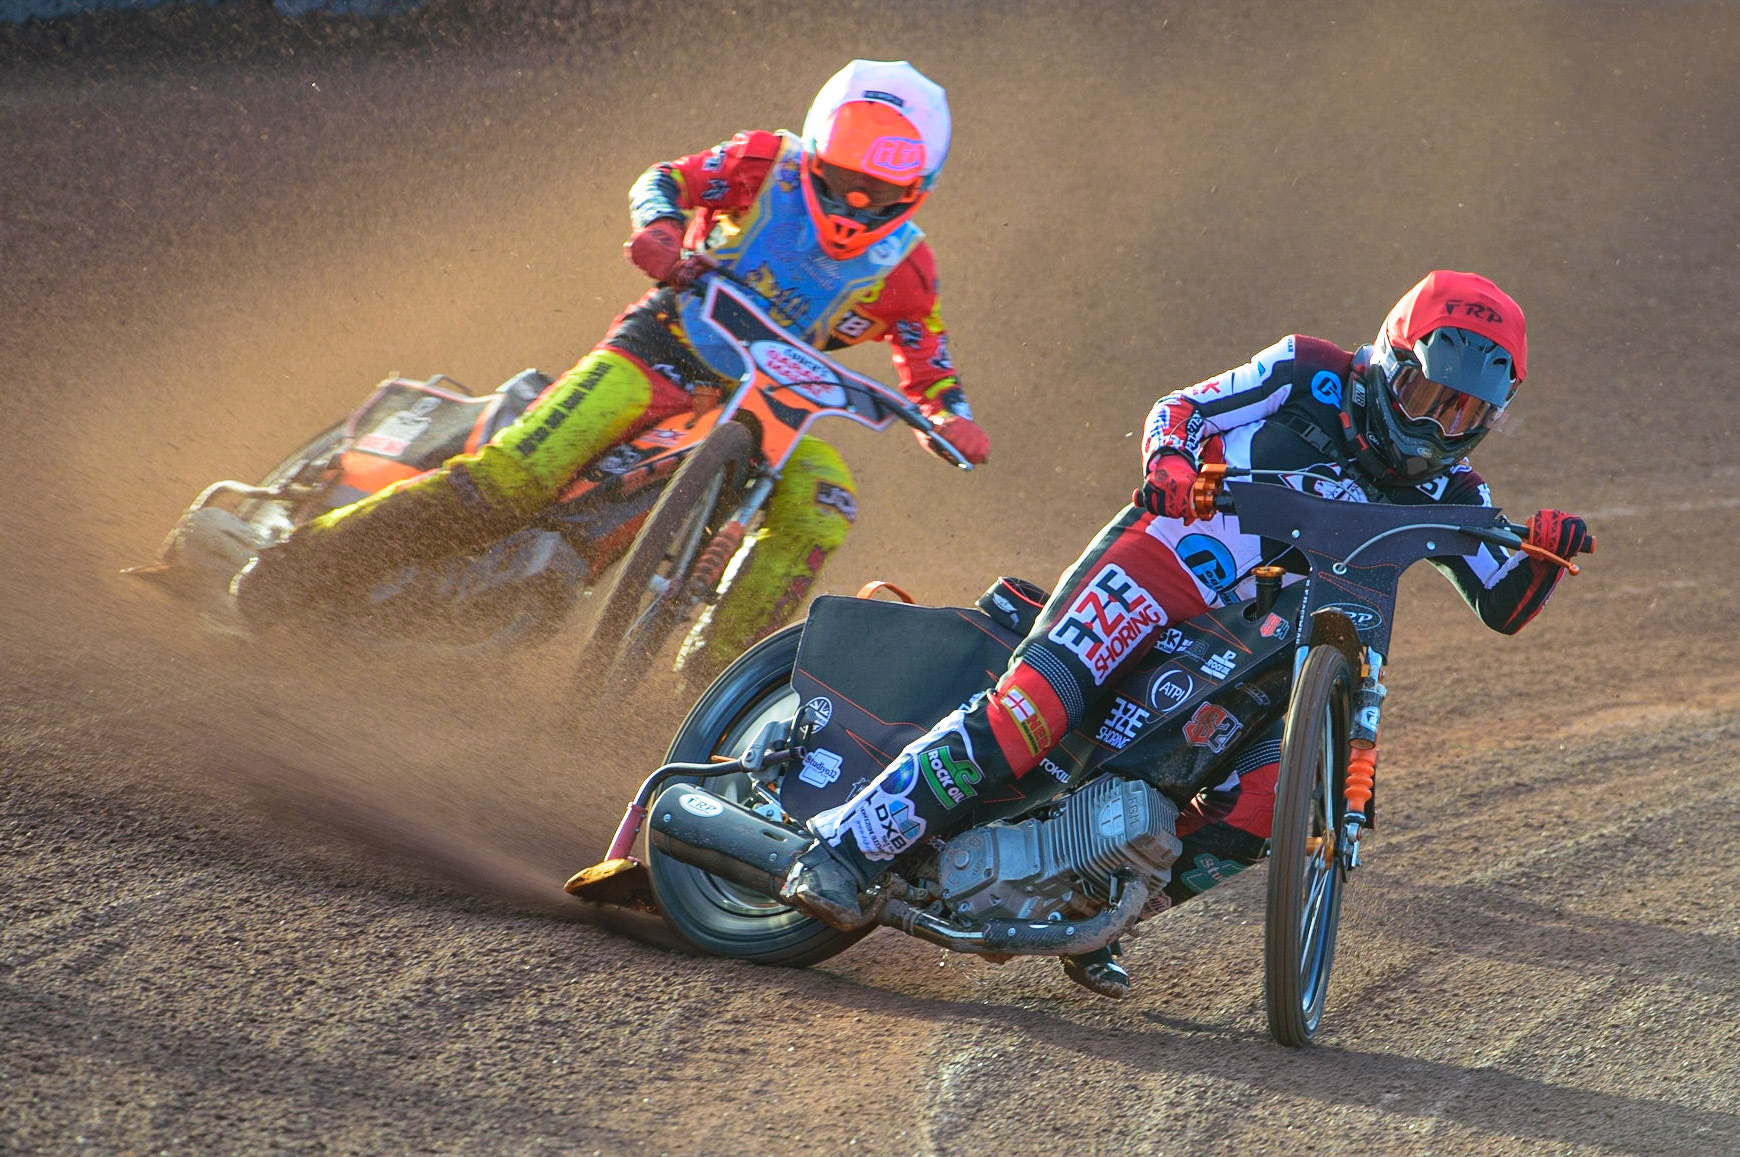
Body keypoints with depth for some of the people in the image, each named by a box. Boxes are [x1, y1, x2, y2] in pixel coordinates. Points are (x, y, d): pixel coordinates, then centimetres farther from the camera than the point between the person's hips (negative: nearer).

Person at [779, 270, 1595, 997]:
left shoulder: (1443, 492, 11)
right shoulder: (1310, 374, 0)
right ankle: (846, 845, -25)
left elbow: (1503, 605, 9)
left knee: (1266, 800, -18)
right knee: (1034, 707, -26)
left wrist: (1542, 551, -13)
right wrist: (1169, 462, -22)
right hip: (1170, 556, -5)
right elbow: (1181, 407, 1)